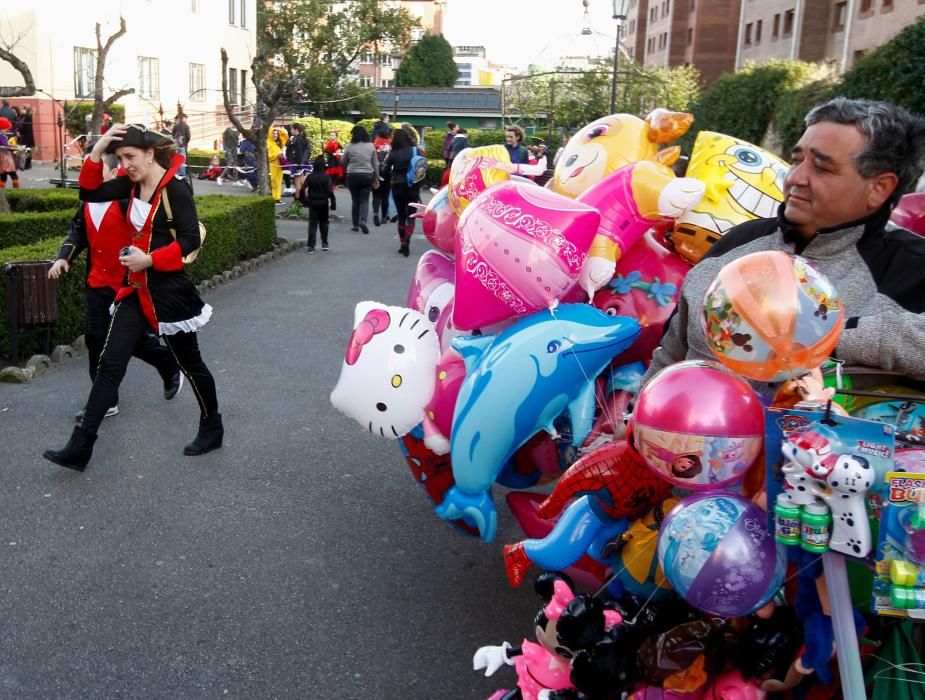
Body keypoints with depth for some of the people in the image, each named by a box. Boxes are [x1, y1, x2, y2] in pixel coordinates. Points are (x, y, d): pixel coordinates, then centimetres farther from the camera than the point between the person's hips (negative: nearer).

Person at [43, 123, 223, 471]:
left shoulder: (175, 189, -16)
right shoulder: (132, 183, 6)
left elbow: (191, 240, -19)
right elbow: (90, 193, 5)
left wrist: (150, 260, -26)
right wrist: (97, 151, -6)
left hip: (169, 291, -7)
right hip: (135, 289, 7)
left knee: (189, 363, 9)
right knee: (109, 364, 3)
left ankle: (212, 429, 31)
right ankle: (80, 447, 5)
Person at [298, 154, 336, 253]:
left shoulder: (310, 177, -3)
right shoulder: (326, 177, -9)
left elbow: (302, 190, -6)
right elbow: (330, 191, -15)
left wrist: (303, 200, 7)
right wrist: (333, 203, -8)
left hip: (312, 203, 1)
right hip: (323, 203, -1)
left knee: (312, 224, 1)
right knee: (323, 223, 17)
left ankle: (310, 246, -7)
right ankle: (324, 243, 19)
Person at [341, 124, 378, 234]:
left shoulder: (350, 147, -5)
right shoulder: (371, 146, 1)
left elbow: (343, 163, 3)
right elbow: (375, 163, 5)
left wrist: (347, 171, 23)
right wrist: (376, 178, 13)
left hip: (353, 176, -1)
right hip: (367, 175, 1)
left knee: (355, 200, 10)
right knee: (364, 200, 5)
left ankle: (356, 224, 14)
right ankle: (363, 220, -17)